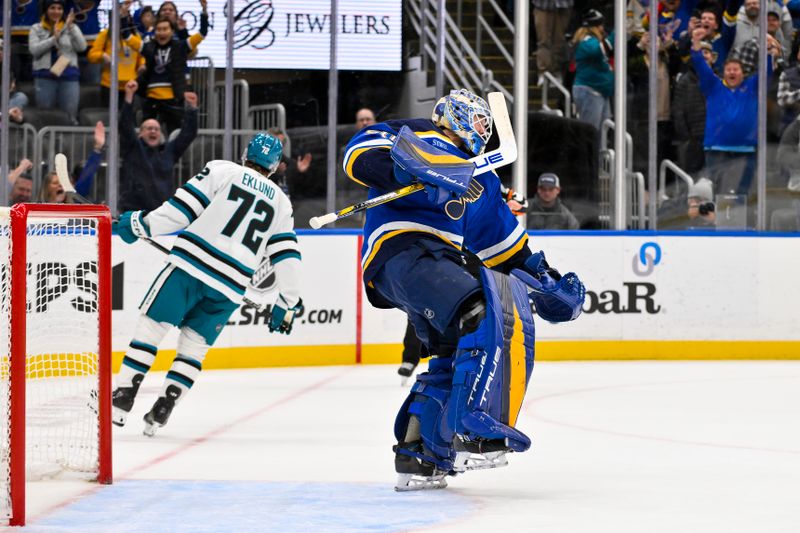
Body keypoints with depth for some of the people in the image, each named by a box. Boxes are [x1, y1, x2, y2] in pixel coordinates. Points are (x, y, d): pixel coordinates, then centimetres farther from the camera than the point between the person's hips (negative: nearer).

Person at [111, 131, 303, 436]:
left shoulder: (222, 171, 8)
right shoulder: (281, 202, 19)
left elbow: (182, 208, -1)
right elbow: (287, 256, 14)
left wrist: (139, 224, 7)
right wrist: (288, 304, 20)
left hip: (192, 264, -3)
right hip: (231, 286, 3)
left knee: (152, 324, 5)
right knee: (195, 343, 15)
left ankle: (122, 398, -2)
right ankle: (161, 411, 5)